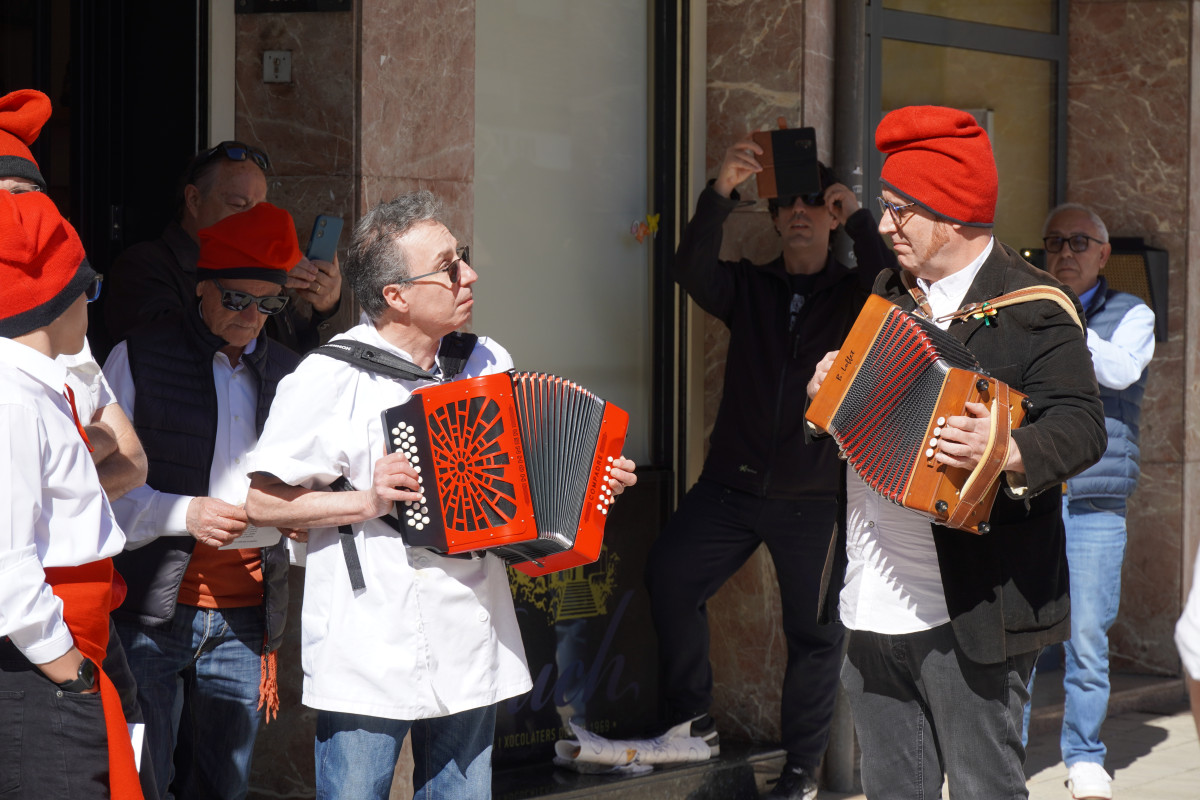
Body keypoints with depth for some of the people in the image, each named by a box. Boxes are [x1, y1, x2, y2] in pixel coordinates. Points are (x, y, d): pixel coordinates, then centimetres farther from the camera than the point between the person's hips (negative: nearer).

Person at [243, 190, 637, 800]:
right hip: (369, 657, -5)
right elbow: (262, 502, -8)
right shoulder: (330, 378, -9)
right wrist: (367, 502, -16)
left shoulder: (488, 363, 10)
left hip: (471, 653, 5)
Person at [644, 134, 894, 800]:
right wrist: (720, 192, -25)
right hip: (731, 484, 1)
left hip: (816, 495, -1)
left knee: (816, 631, 2)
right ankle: (693, 723, -8)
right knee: (669, 574, -18)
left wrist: (858, 219, -20)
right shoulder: (748, 287, 8)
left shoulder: (853, 294, 4)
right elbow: (693, 271, -12)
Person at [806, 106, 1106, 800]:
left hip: (970, 613, -7)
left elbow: (1082, 429, -18)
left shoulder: (1034, 310, -9)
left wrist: (1008, 453, -36)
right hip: (871, 608, 7)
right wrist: (830, 393, 9)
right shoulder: (890, 295, 16)